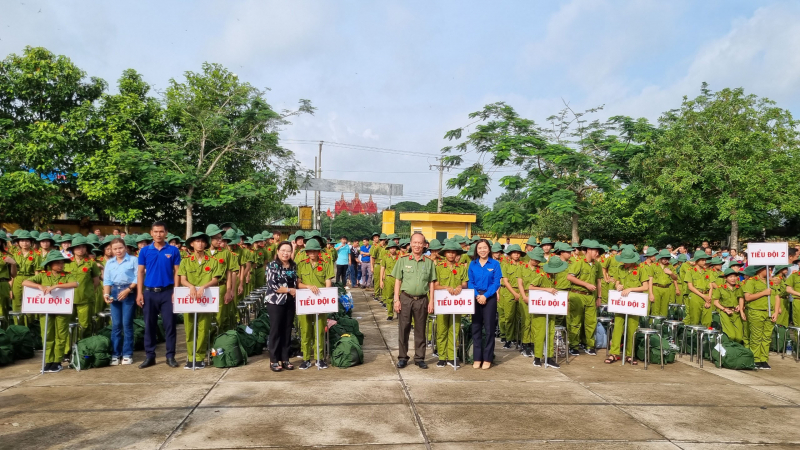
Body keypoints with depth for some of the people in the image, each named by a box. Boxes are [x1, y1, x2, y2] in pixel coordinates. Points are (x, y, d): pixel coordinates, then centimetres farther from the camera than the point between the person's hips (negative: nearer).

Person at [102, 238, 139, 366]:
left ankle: (127, 354, 4)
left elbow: (138, 278, -6)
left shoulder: (133, 260, -1)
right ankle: (115, 354, 11)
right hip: (114, 292, 4)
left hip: (129, 293, -4)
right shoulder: (109, 262, 13)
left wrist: (127, 290, -14)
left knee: (127, 324, -2)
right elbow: (107, 280, 9)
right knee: (115, 324, 5)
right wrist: (106, 294, -5)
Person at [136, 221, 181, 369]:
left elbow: (176, 272, 2)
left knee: (169, 324, 1)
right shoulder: (145, 251, 4)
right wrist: (139, 293, -1)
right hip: (149, 292, 1)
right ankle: (150, 356, 16)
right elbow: (140, 272, 6)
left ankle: (170, 356, 8)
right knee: (149, 325, 7)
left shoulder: (173, 250, 1)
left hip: (167, 292, -1)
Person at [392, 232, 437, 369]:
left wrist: (431, 301, 1)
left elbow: (431, 283, 8)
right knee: (403, 329, 3)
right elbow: (397, 281, 3)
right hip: (405, 298, -1)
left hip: (422, 300, 1)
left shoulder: (429, 263, 6)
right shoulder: (403, 261, 4)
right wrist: (396, 300, -4)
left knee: (420, 330, 8)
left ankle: (419, 358, 18)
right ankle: (402, 357, 15)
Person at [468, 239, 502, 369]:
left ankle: (487, 358, 8)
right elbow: (470, 282, 4)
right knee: (476, 328, 5)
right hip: (475, 298, 3)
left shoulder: (495, 264, 0)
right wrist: (477, 296, -12)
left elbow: (496, 283, -6)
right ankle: (477, 358, 12)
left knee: (489, 328, 1)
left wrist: (485, 295, -16)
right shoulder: (473, 264, 7)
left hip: (489, 298, -2)